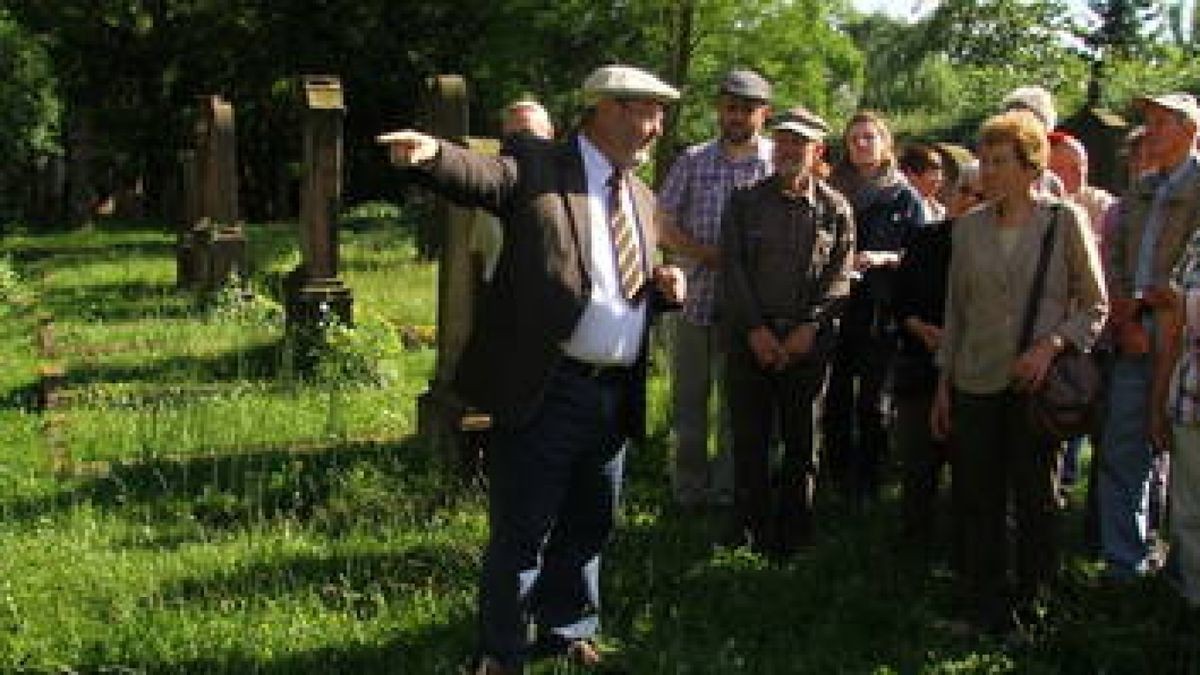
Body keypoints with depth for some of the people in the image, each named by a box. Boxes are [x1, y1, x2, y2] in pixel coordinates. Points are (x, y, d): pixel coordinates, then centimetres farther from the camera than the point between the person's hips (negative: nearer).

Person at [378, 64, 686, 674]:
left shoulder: (642, 196, 16)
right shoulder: (537, 170, -6)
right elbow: (479, 175, -27)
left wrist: (666, 287, 2)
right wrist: (432, 153, -48)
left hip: (615, 395, 7)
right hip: (544, 390, -7)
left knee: (587, 525, 20)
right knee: (520, 531, 4)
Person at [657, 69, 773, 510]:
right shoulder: (693, 161, 8)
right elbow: (666, 226, 5)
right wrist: (713, 255, -11)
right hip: (694, 298, 2)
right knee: (688, 399, 7)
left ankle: (728, 491, 18)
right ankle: (689, 489, 19)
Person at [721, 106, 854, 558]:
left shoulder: (836, 209, 6)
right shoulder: (745, 202, 7)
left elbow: (840, 277, 2)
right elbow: (733, 270, 2)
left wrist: (809, 328, -10)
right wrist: (755, 328, -8)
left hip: (808, 341, 0)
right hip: (750, 337, 0)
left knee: (802, 441, 5)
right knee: (750, 438, 2)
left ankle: (794, 536, 15)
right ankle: (754, 533, 13)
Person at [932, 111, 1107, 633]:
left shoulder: (1065, 220, -4)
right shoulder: (969, 227, 7)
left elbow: (1096, 305, 0)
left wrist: (1051, 345, -16)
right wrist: (943, 383, 12)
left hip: (1036, 384, -3)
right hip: (974, 385, 3)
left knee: (1037, 500, 5)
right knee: (977, 501, 4)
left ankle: (1033, 604, 22)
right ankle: (985, 606, 17)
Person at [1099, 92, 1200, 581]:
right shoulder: (1136, 196, 17)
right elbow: (1112, 261, 12)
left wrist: (1143, 301, -9)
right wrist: (1125, 320, -3)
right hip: (1135, 342, 6)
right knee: (1121, 455, 5)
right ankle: (1124, 565, 14)